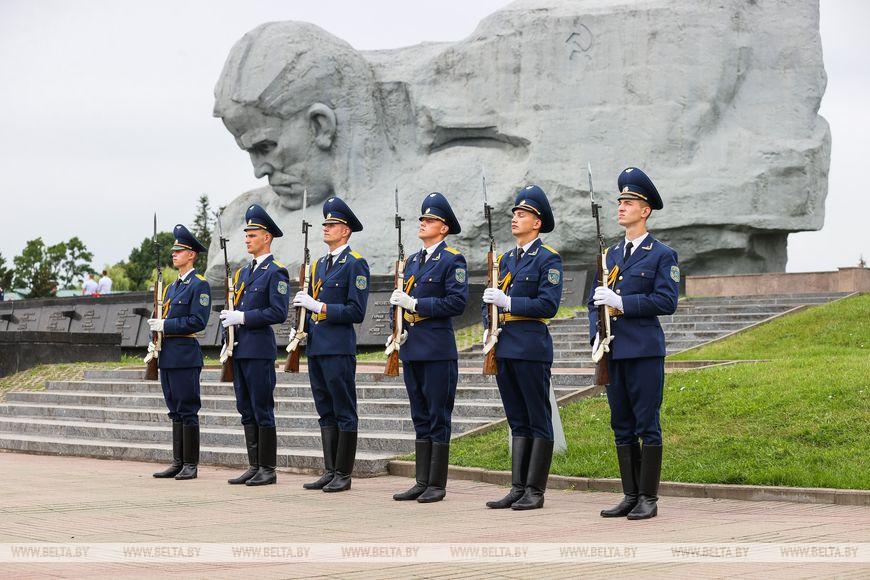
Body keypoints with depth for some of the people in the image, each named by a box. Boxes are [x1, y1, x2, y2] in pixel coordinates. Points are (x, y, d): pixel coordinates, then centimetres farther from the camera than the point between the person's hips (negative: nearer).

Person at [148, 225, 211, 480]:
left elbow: (198, 321, -16)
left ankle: (190, 465, -2)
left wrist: (165, 325, -15)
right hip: (167, 356, 9)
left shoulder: (199, 285, -7)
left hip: (186, 356, -9)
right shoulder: (171, 287, 19)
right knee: (175, 411, 11)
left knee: (188, 411, -5)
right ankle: (178, 462, 15)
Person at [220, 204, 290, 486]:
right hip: (240, 350, 8)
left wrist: (242, 317, -17)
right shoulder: (243, 272, 18)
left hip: (260, 349, -8)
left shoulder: (276, 272, -8)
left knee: (262, 410, -5)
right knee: (246, 410, 9)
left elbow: (278, 313, -16)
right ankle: (254, 467, 14)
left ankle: (268, 469, 0)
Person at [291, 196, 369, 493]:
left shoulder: (355, 264, -7)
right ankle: (329, 471, 15)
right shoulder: (318, 265, 17)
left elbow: (356, 311, -15)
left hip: (339, 348, -8)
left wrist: (319, 307, -19)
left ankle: (343, 475, 2)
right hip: (316, 346, 8)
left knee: (344, 412, -2)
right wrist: (299, 329, 9)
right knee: (326, 412, 11)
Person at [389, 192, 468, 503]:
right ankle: (422, 482, 15)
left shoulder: (452, 260, -6)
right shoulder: (412, 261, 17)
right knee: (421, 418, 11)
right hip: (412, 348, 8)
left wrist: (416, 304, -16)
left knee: (438, 418, -2)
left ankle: (437, 485, 2)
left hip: (438, 349, -7)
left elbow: (457, 302, -15)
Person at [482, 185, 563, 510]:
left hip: (531, 347, -7)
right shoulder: (505, 260, 17)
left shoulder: (548, 259, -5)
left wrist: (508, 302, -18)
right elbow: (490, 300, 20)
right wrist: (488, 328, 2)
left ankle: (535, 492, 1)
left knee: (538, 421, -2)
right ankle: (517, 489, 13)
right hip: (504, 348, 8)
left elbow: (548, 305, -14)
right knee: (517, 421, 10)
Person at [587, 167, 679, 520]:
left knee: (647, 425, -3)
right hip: (613, 352, 6)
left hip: (645, 351, -6)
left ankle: (649, 499, 1)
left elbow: (667, 301, -12)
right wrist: (596, 336, 0)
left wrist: (621, 302, -18)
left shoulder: (662, 255, -2)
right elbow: (595, 300, 17)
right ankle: (630, 496, 15)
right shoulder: (611, 255, 17)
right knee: (622, 427, 9)